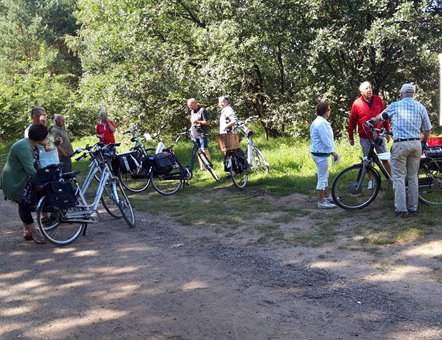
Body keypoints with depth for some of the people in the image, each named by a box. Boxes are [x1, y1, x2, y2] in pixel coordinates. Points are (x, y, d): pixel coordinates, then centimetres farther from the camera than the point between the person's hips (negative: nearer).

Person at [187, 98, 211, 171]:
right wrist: (191, 128, 12)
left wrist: (198, 121, -22)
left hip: (202, 134, -8)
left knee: (204, 150, -7)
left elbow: (207, 122, -13)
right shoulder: (192, 111, 14)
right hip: (194, 135, 8)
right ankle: (202, 167, 16)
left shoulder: (202, 110, -11)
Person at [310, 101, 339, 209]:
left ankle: (327, 196, 35)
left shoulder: (317, 122, 14)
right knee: (322, 177, -5)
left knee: (325, 176, 22)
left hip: (318, 152, 11)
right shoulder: (322, 123, -21)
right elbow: (326, 140, -24)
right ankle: (321, 202, 0)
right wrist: (333, 152, -18)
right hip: (321, 154, -11)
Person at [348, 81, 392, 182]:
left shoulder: (378, 100, 0)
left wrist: (388, 132, 10)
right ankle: (371, 180, 22)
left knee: (385, 159, 3)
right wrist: (350, 137, 5)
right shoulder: (357, 103, -6)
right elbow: (352, 121, 1)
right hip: (365, 138, -1)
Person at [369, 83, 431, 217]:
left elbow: (380, 117, 20)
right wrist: (423, 142, 29)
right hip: (416, 144, 3)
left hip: (400, 145, -3)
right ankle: (413, 208, 16)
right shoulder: (421, 107, 8)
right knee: (413, 177, 11)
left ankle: (401, 209, -3)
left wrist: (371, 121, 41)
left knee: (399, 177, 0)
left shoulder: (395, 106, 3)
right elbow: (427, 129, 11)